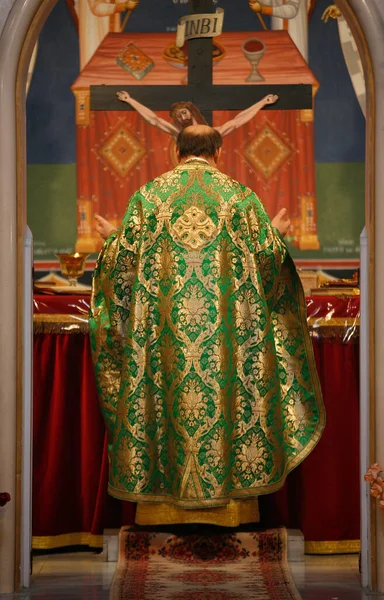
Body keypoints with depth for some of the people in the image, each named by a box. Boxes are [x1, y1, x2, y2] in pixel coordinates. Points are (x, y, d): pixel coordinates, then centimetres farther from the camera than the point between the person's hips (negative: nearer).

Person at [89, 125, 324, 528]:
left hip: (160, 327, 1)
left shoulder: (149, 195, 3)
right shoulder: (240, 197, 1)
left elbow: (123, 259, 1)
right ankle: (229, 501, 9)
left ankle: (163, 504, 11)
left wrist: (110, 239, 23)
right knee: (236, 395, 6)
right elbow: (273, 260, 1)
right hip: (226, 326, -1)